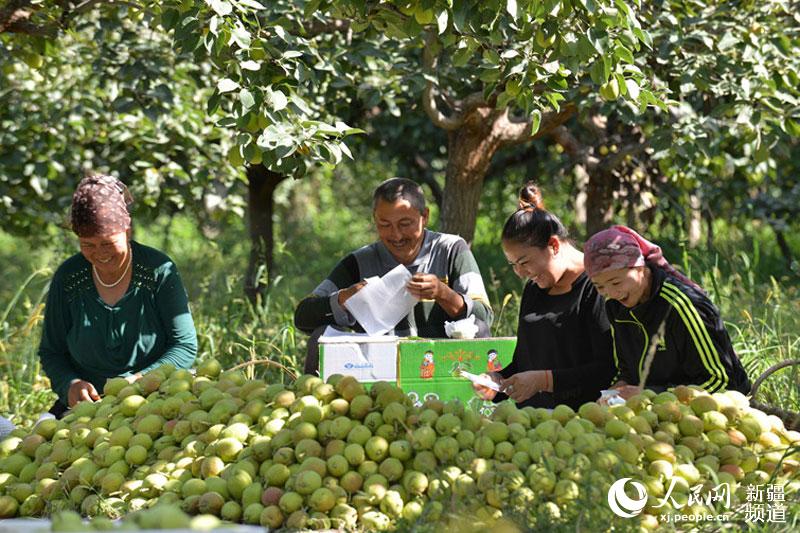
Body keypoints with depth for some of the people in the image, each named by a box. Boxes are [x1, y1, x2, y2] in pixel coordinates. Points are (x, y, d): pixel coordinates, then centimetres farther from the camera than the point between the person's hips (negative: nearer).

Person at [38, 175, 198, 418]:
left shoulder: (159, 271, -4)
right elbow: (51, 351, 11)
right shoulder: (67, 278, 3)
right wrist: (69, 384, -12)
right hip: (86, 405, 3)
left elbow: (185, 345, -5)